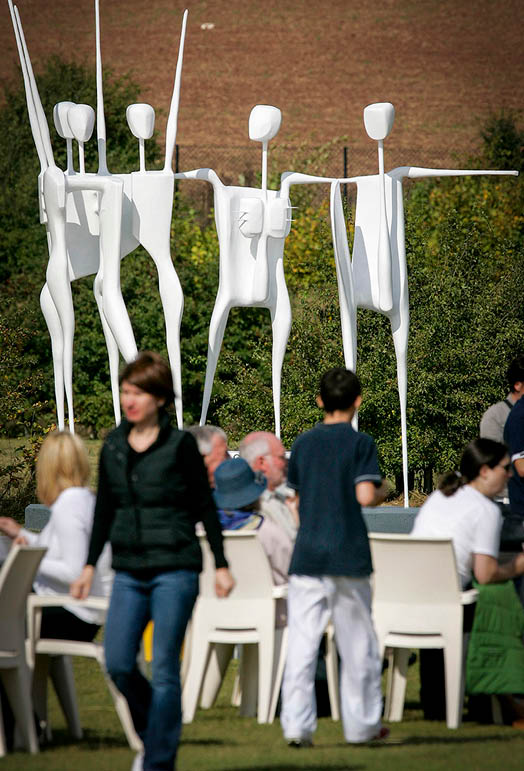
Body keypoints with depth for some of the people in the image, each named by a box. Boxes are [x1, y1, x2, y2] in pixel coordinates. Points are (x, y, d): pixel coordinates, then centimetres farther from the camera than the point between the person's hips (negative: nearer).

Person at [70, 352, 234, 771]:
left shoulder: (181, 445, -5)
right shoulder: (113, 446, 8)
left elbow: (205, 508, 0)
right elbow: (104, 511, 16)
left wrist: (222, 565, -1)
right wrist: (90, 565, 13)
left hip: (175, 570, -4)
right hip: (129, 571, 5)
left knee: (164, 668, -6)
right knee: (118, 664, -2)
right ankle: (153, 734, 23)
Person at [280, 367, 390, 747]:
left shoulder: (303, 443, 8)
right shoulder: (361, 443, -5)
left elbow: (296, 495, 12)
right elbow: (365, 496, -14)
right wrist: (383, 491, 6)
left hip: (307, 555, 3)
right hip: (349, 556, -3)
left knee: (302, 644, -1)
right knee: (358, 644, 10)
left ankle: (297, 724, -10)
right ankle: (361, 724, 17)